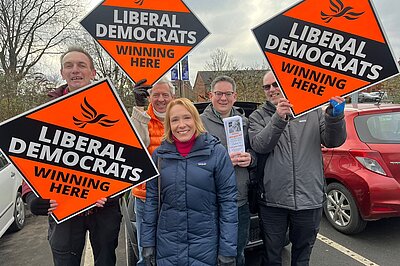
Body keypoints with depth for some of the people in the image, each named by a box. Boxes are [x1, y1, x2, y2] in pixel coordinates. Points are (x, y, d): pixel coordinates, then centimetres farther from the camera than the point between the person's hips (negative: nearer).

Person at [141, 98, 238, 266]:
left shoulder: (217, 152, -10)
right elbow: (151, 200, 4)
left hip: (205, 247, -2)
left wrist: (227, 250, -10)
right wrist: (147, 244, 3)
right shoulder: (159, 154, -1)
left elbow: (228, 201, -9)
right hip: (167, 246, 3)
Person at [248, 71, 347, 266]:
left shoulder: (313, 111, 4)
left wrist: (335, 116, -22)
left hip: (309, 198, 1)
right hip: (273, 200, -1)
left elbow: (333, 141, -3)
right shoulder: (258, 117, 1)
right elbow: (259, 146, -15)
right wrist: (278, 119, -28)